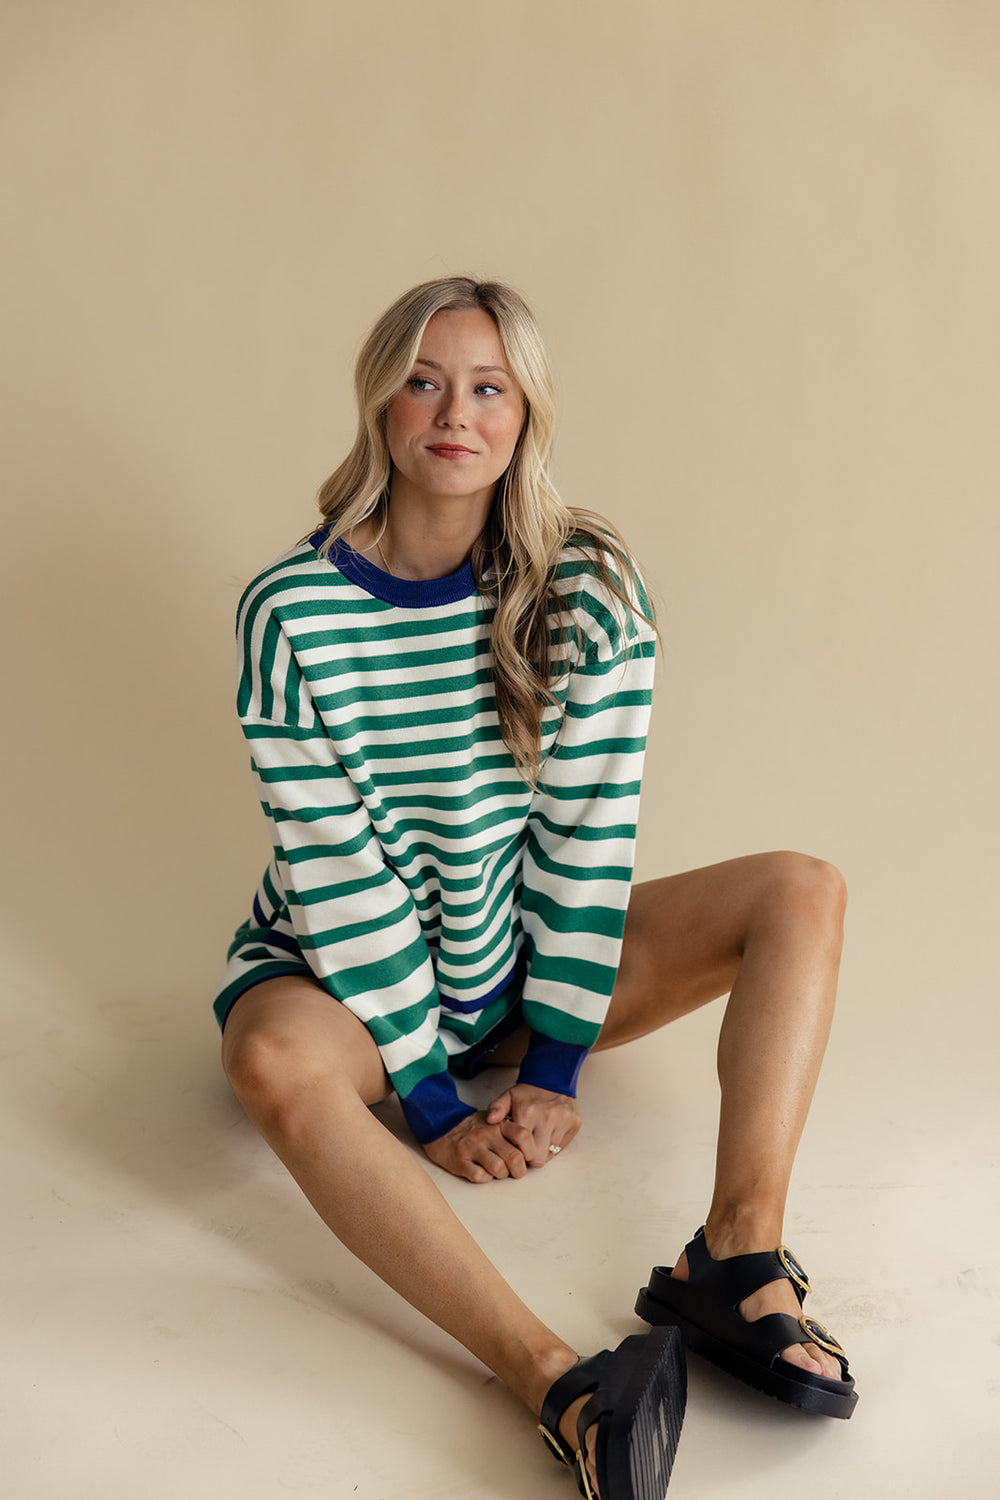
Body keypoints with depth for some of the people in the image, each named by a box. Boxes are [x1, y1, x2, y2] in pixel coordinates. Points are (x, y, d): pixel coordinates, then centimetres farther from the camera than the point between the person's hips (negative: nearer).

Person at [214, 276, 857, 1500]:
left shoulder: (588, 588, -9)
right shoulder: (293, 609, -15)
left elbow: (589, 835, -10)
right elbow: (334, 875, -17)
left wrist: (554, 1068, -15)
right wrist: (430, 1099, -17)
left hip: (522, 961, 3)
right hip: (342, 968, -3)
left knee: (804, 894, -13)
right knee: (275, 1062, -37)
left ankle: (737, 1262, -30)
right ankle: (562, 1387, -44)